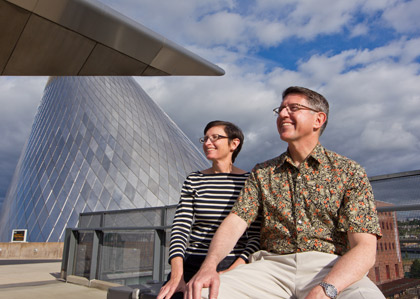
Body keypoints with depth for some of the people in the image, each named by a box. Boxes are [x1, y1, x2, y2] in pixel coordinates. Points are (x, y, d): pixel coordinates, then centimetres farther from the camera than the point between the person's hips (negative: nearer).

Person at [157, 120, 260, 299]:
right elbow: (180, 228, 0)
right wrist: (177, 273, -14)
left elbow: (257, 235, -2)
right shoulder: (193, 181, 8)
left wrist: (234, 269, -15)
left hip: (233, 265, -1)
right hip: (192, 264, 2)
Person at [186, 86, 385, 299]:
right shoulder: (262, 172, 12)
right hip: (272, 266, 2)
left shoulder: (349, 172, 3)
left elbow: (364, 248, -6)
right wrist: (209, 265, -17)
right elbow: (235, 221, 2)